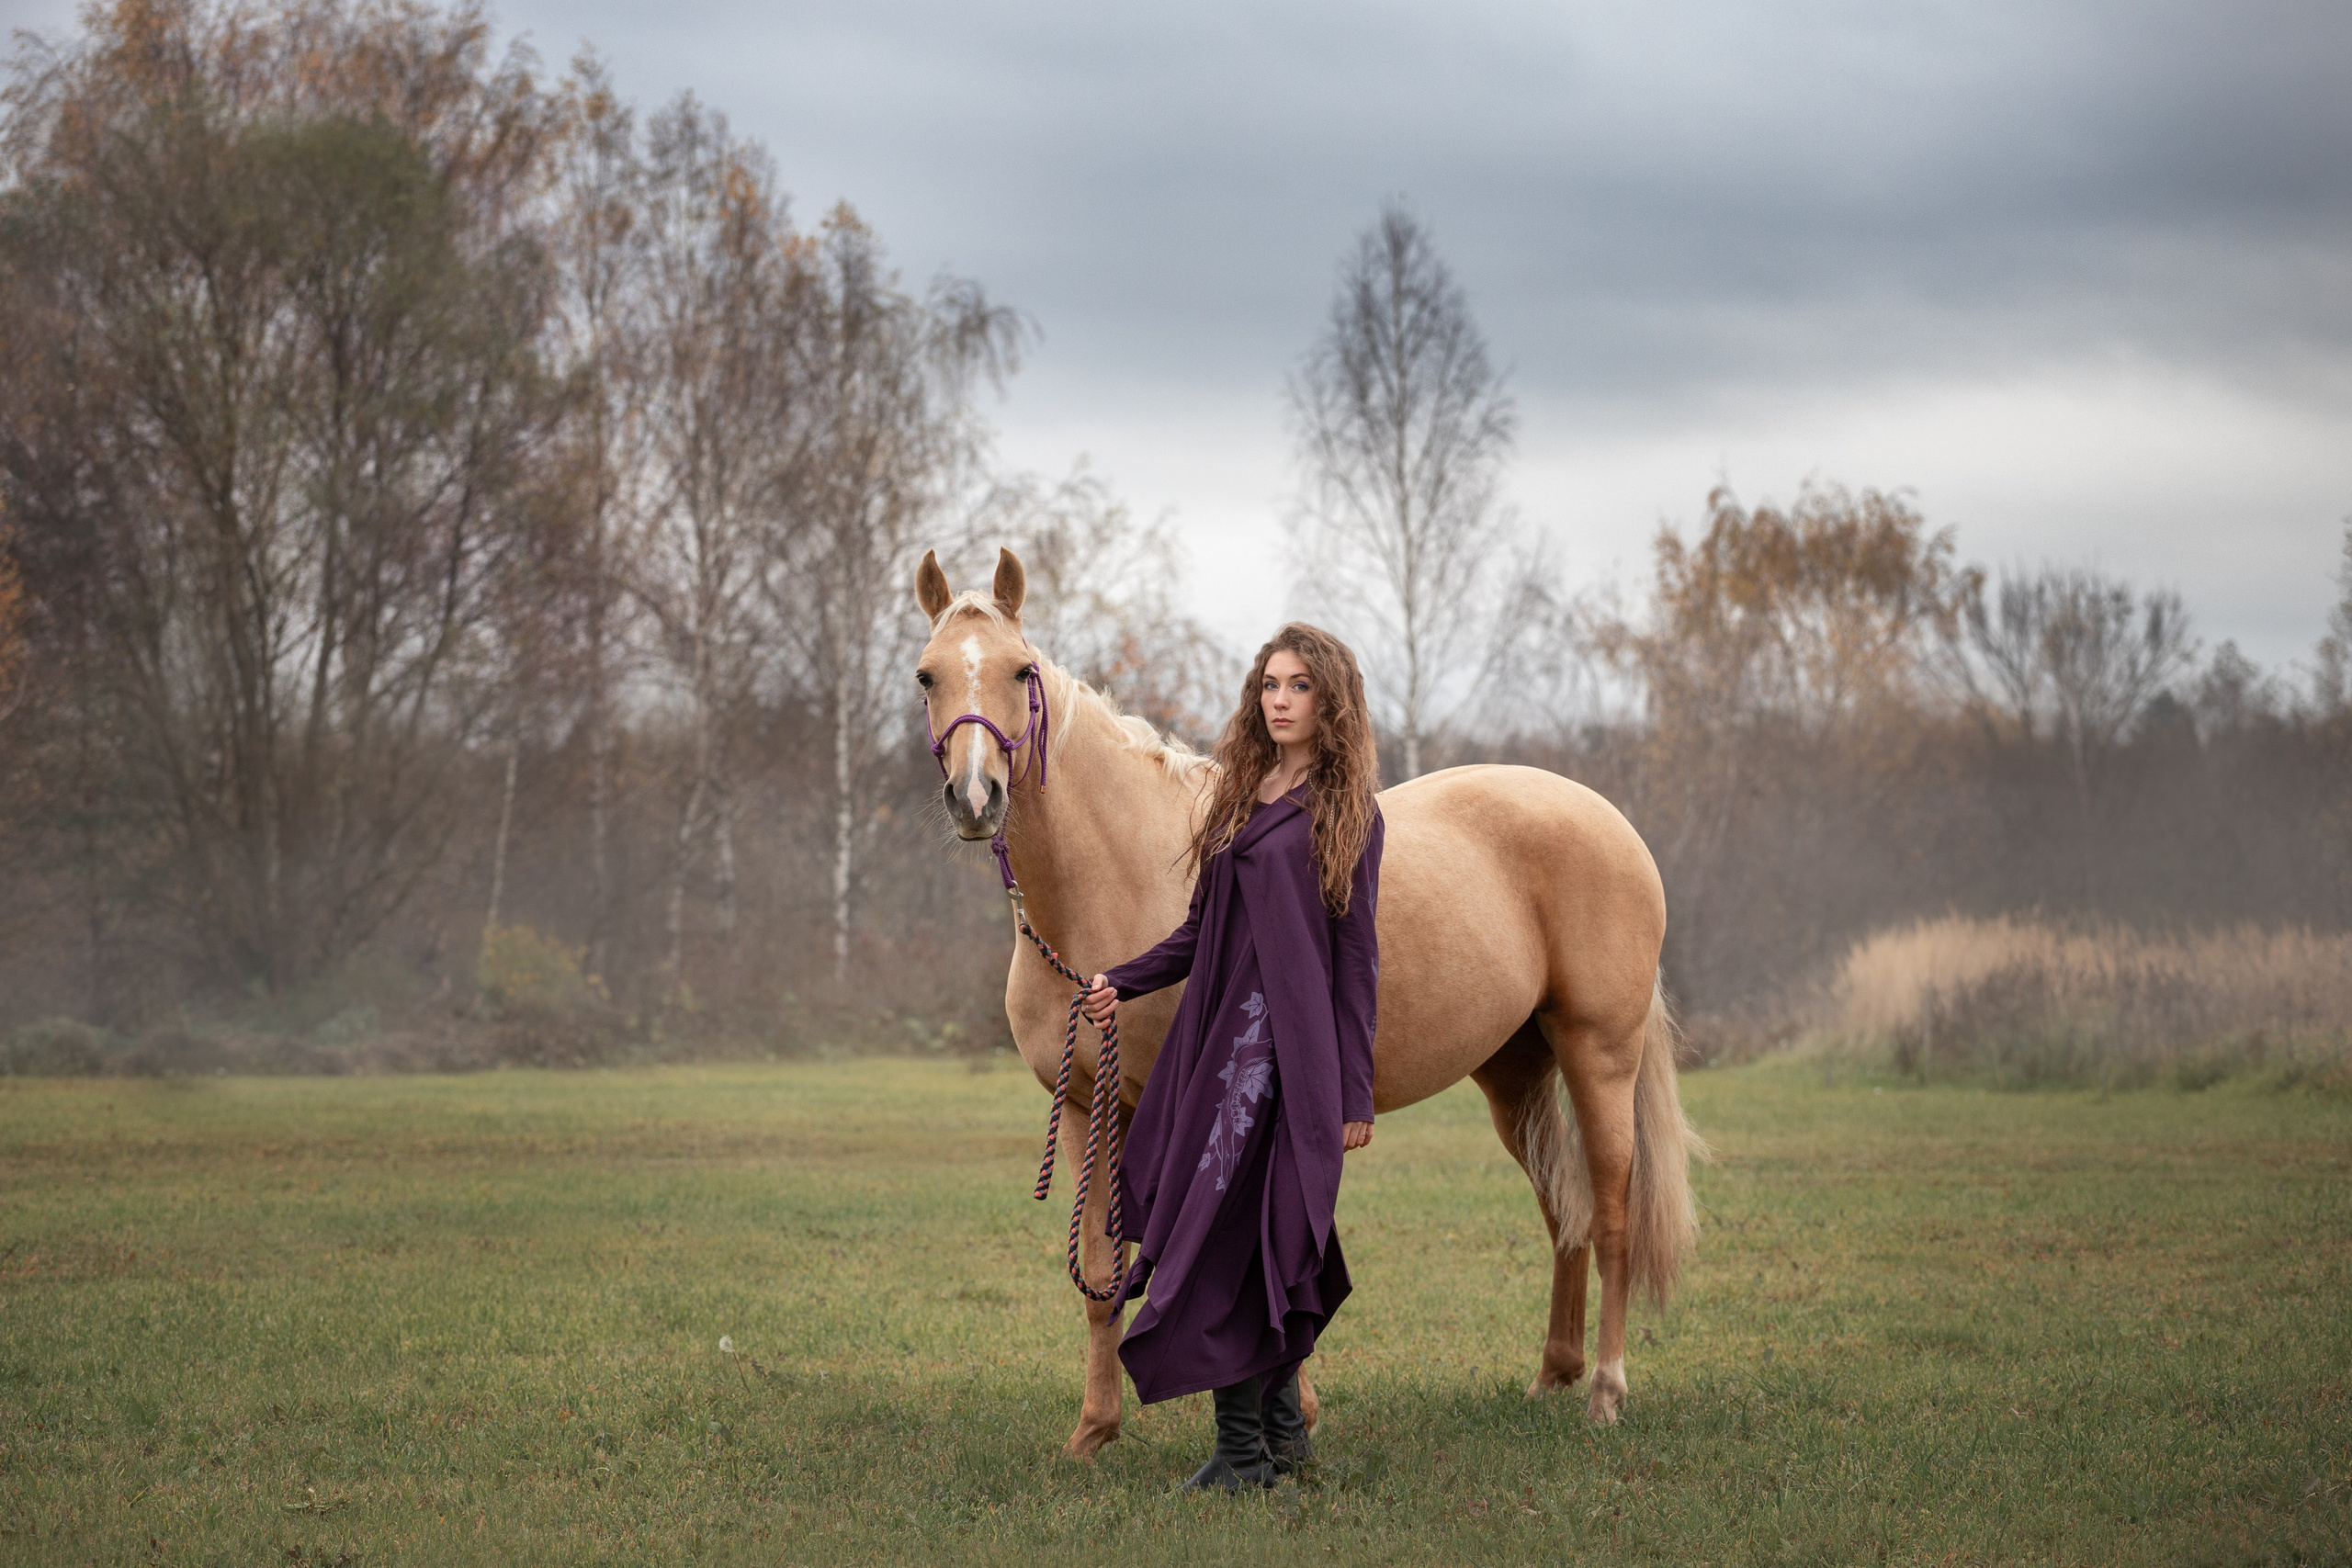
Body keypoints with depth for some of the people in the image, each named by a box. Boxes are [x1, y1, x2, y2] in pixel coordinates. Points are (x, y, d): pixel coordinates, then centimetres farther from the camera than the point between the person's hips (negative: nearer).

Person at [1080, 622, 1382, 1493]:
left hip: (1294, 1051, -6)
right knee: (1265, 1245, 7)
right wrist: (1123, 982, 4)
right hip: (1215, 1042, 6)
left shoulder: (1346, 811, -1)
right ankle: (1282, 1427, 17)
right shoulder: (1239, 797, 17)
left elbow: (1356, 956, -4)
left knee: (1230, 1233, -11)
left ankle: (1244, 1447, -6)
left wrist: (1355, 1094, -8)